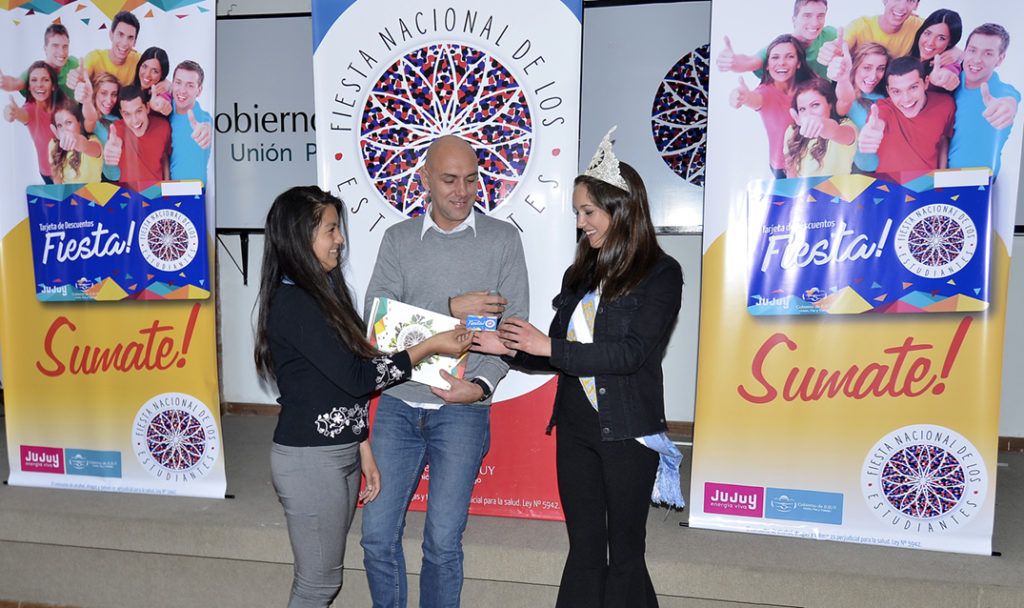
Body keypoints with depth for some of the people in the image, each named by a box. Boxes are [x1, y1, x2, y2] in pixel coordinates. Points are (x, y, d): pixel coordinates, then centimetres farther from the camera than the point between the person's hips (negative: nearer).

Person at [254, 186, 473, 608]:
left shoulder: (321, 290, 10)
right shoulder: (292, 303, -18)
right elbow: (355, 377, -20)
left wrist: (362, 449, 12)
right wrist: (430, 347, -13)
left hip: (341, 452, 9)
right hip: (309, 460, -8)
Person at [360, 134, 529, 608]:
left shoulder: (502, 238, 3)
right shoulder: (398, 238, 7)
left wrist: (482, 384, -15)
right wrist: (452, 309, -15)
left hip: (462, 409, -2)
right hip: (397, 403, 2)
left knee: (443, 541, 5)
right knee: (377, 535, 8)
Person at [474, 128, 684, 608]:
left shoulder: (660, 274, -7)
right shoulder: (579, 275, 11)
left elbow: (633, 352, -19)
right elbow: (558, 356, 12)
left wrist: (548, 346, -19)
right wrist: (507, 348, -4)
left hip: (627, 432, -5)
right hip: (575, 428, 6)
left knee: (624, 553, 8)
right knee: (584, 550, 14)